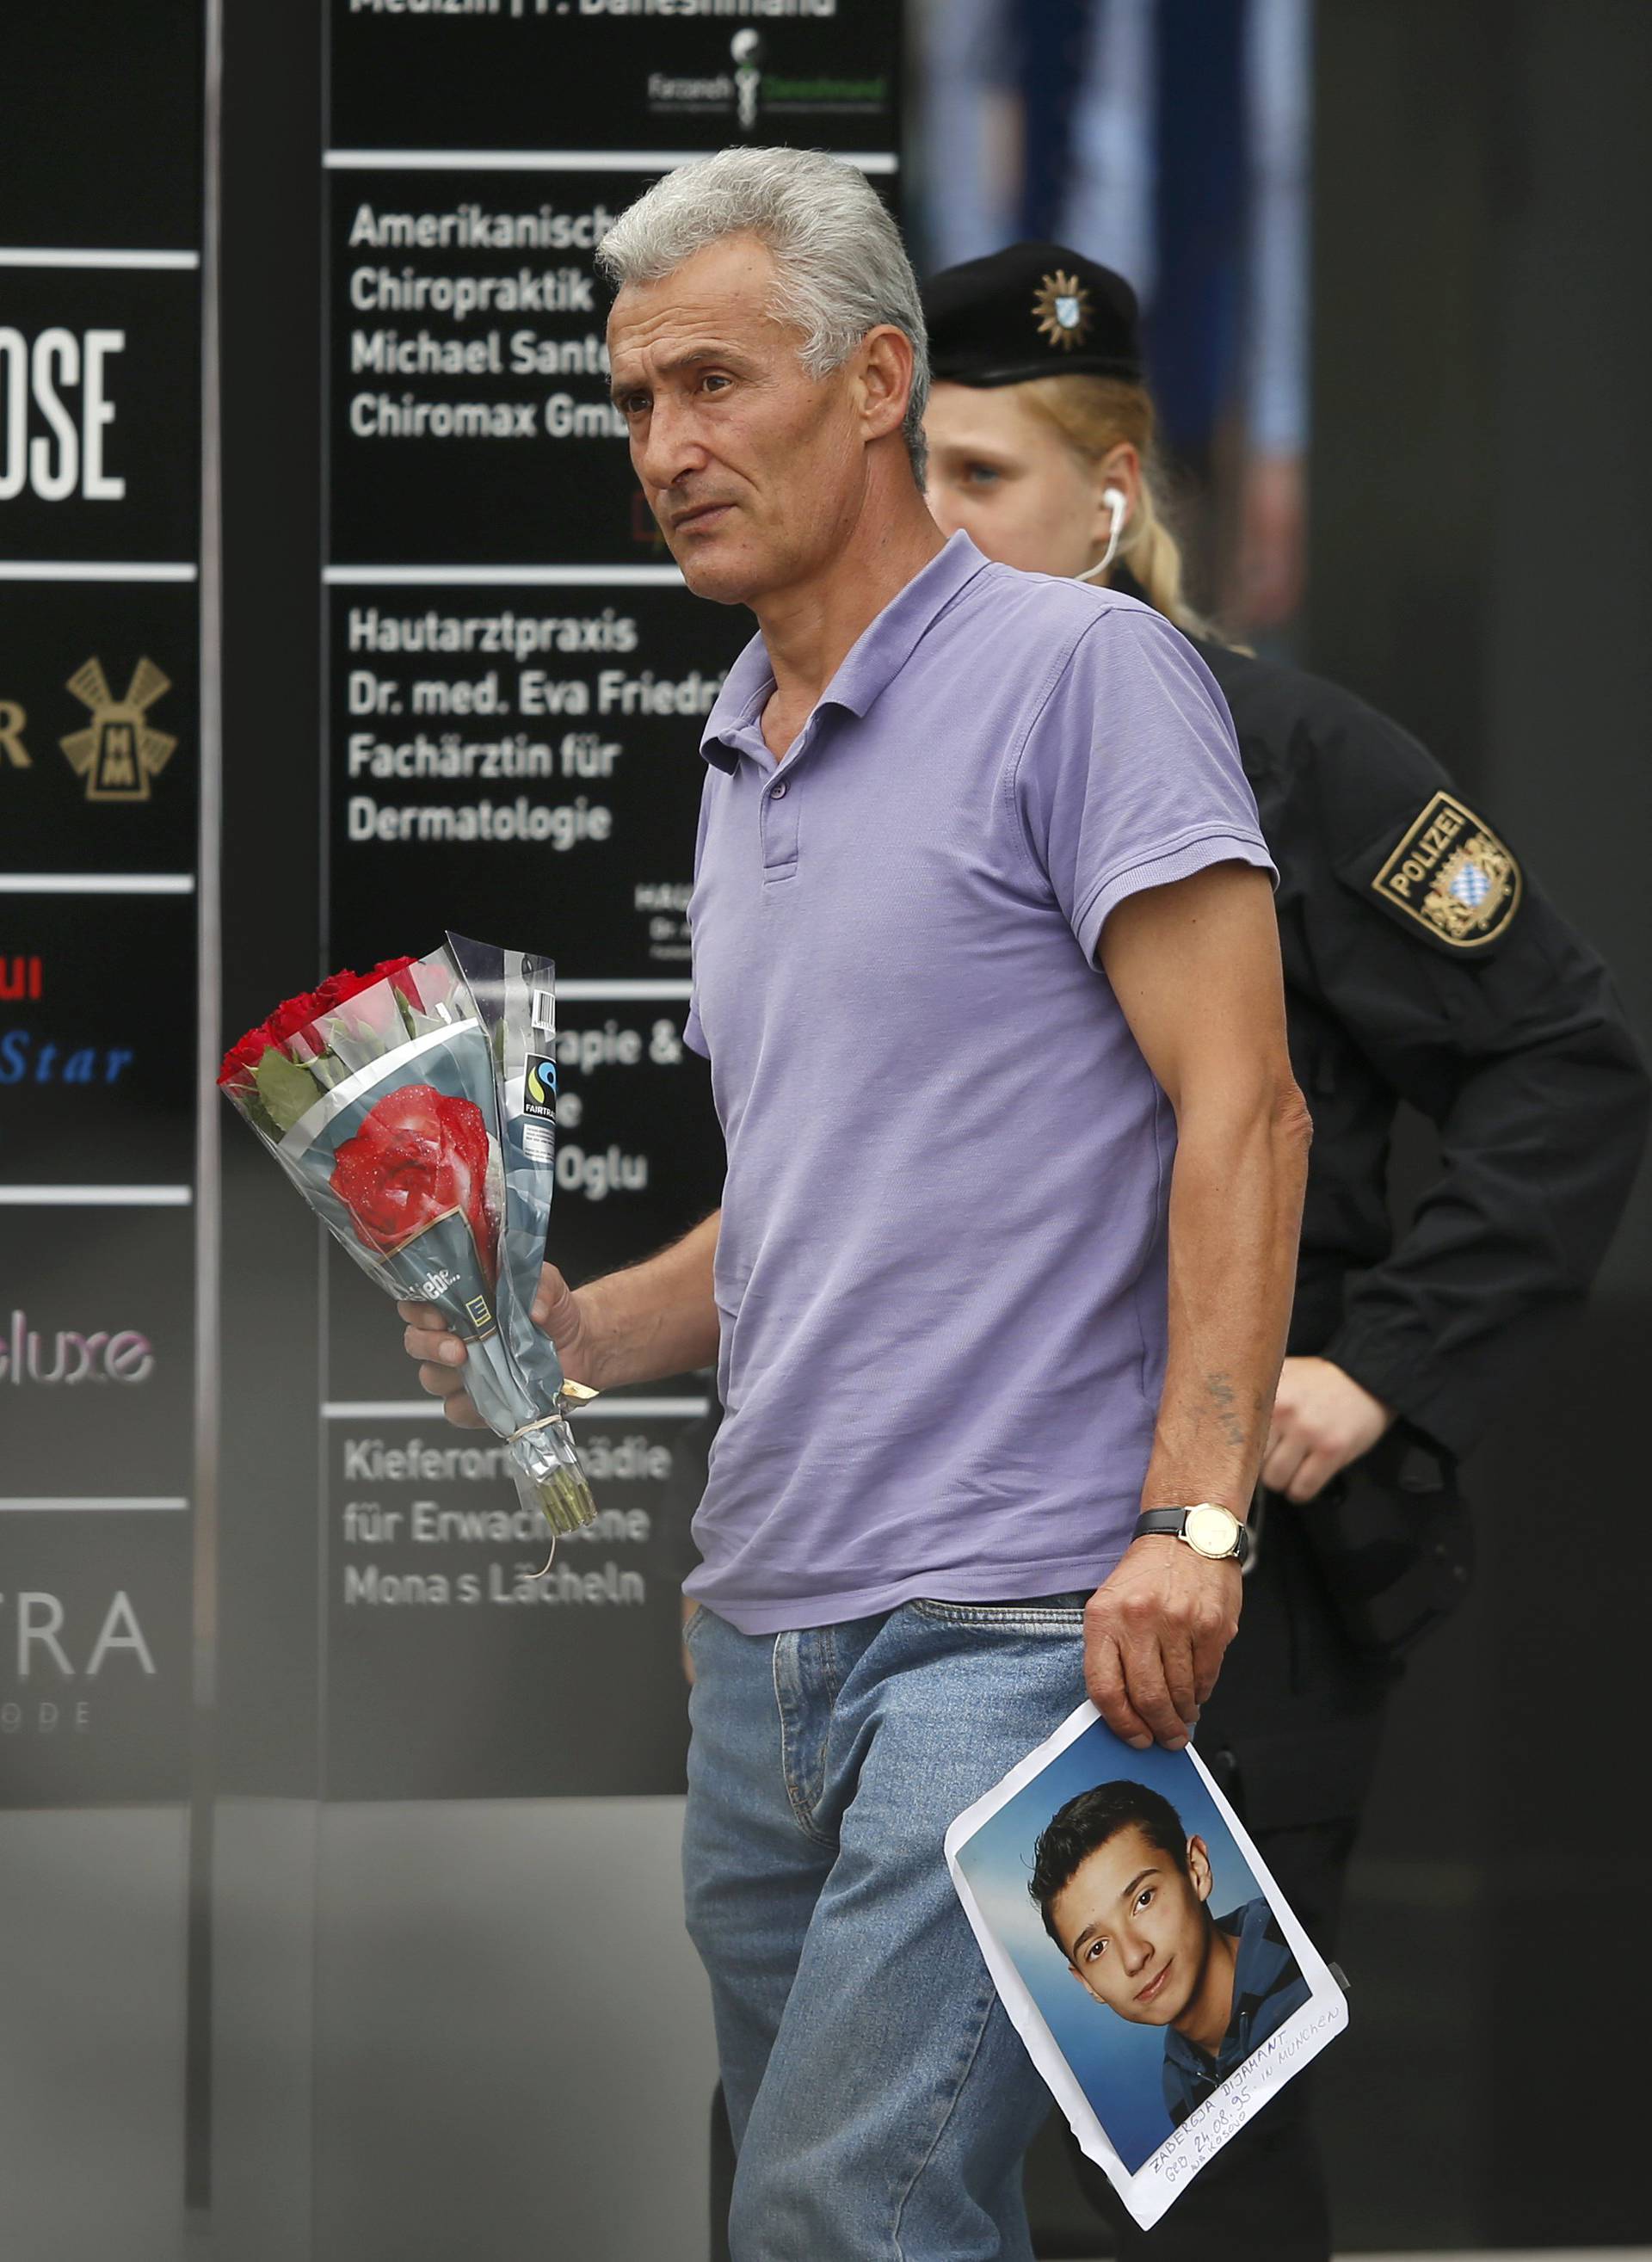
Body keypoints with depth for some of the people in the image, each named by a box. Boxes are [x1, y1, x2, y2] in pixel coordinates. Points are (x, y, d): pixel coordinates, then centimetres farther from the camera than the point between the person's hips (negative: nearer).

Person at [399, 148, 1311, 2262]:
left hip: (1015, 1619, -9)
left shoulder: (1078, 675, -6)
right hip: (764, 1634, 9)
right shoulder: (746, 763, 20)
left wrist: (1191, 1522, -21)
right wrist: (577, 1332, 9)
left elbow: (1239, 1113, -12)